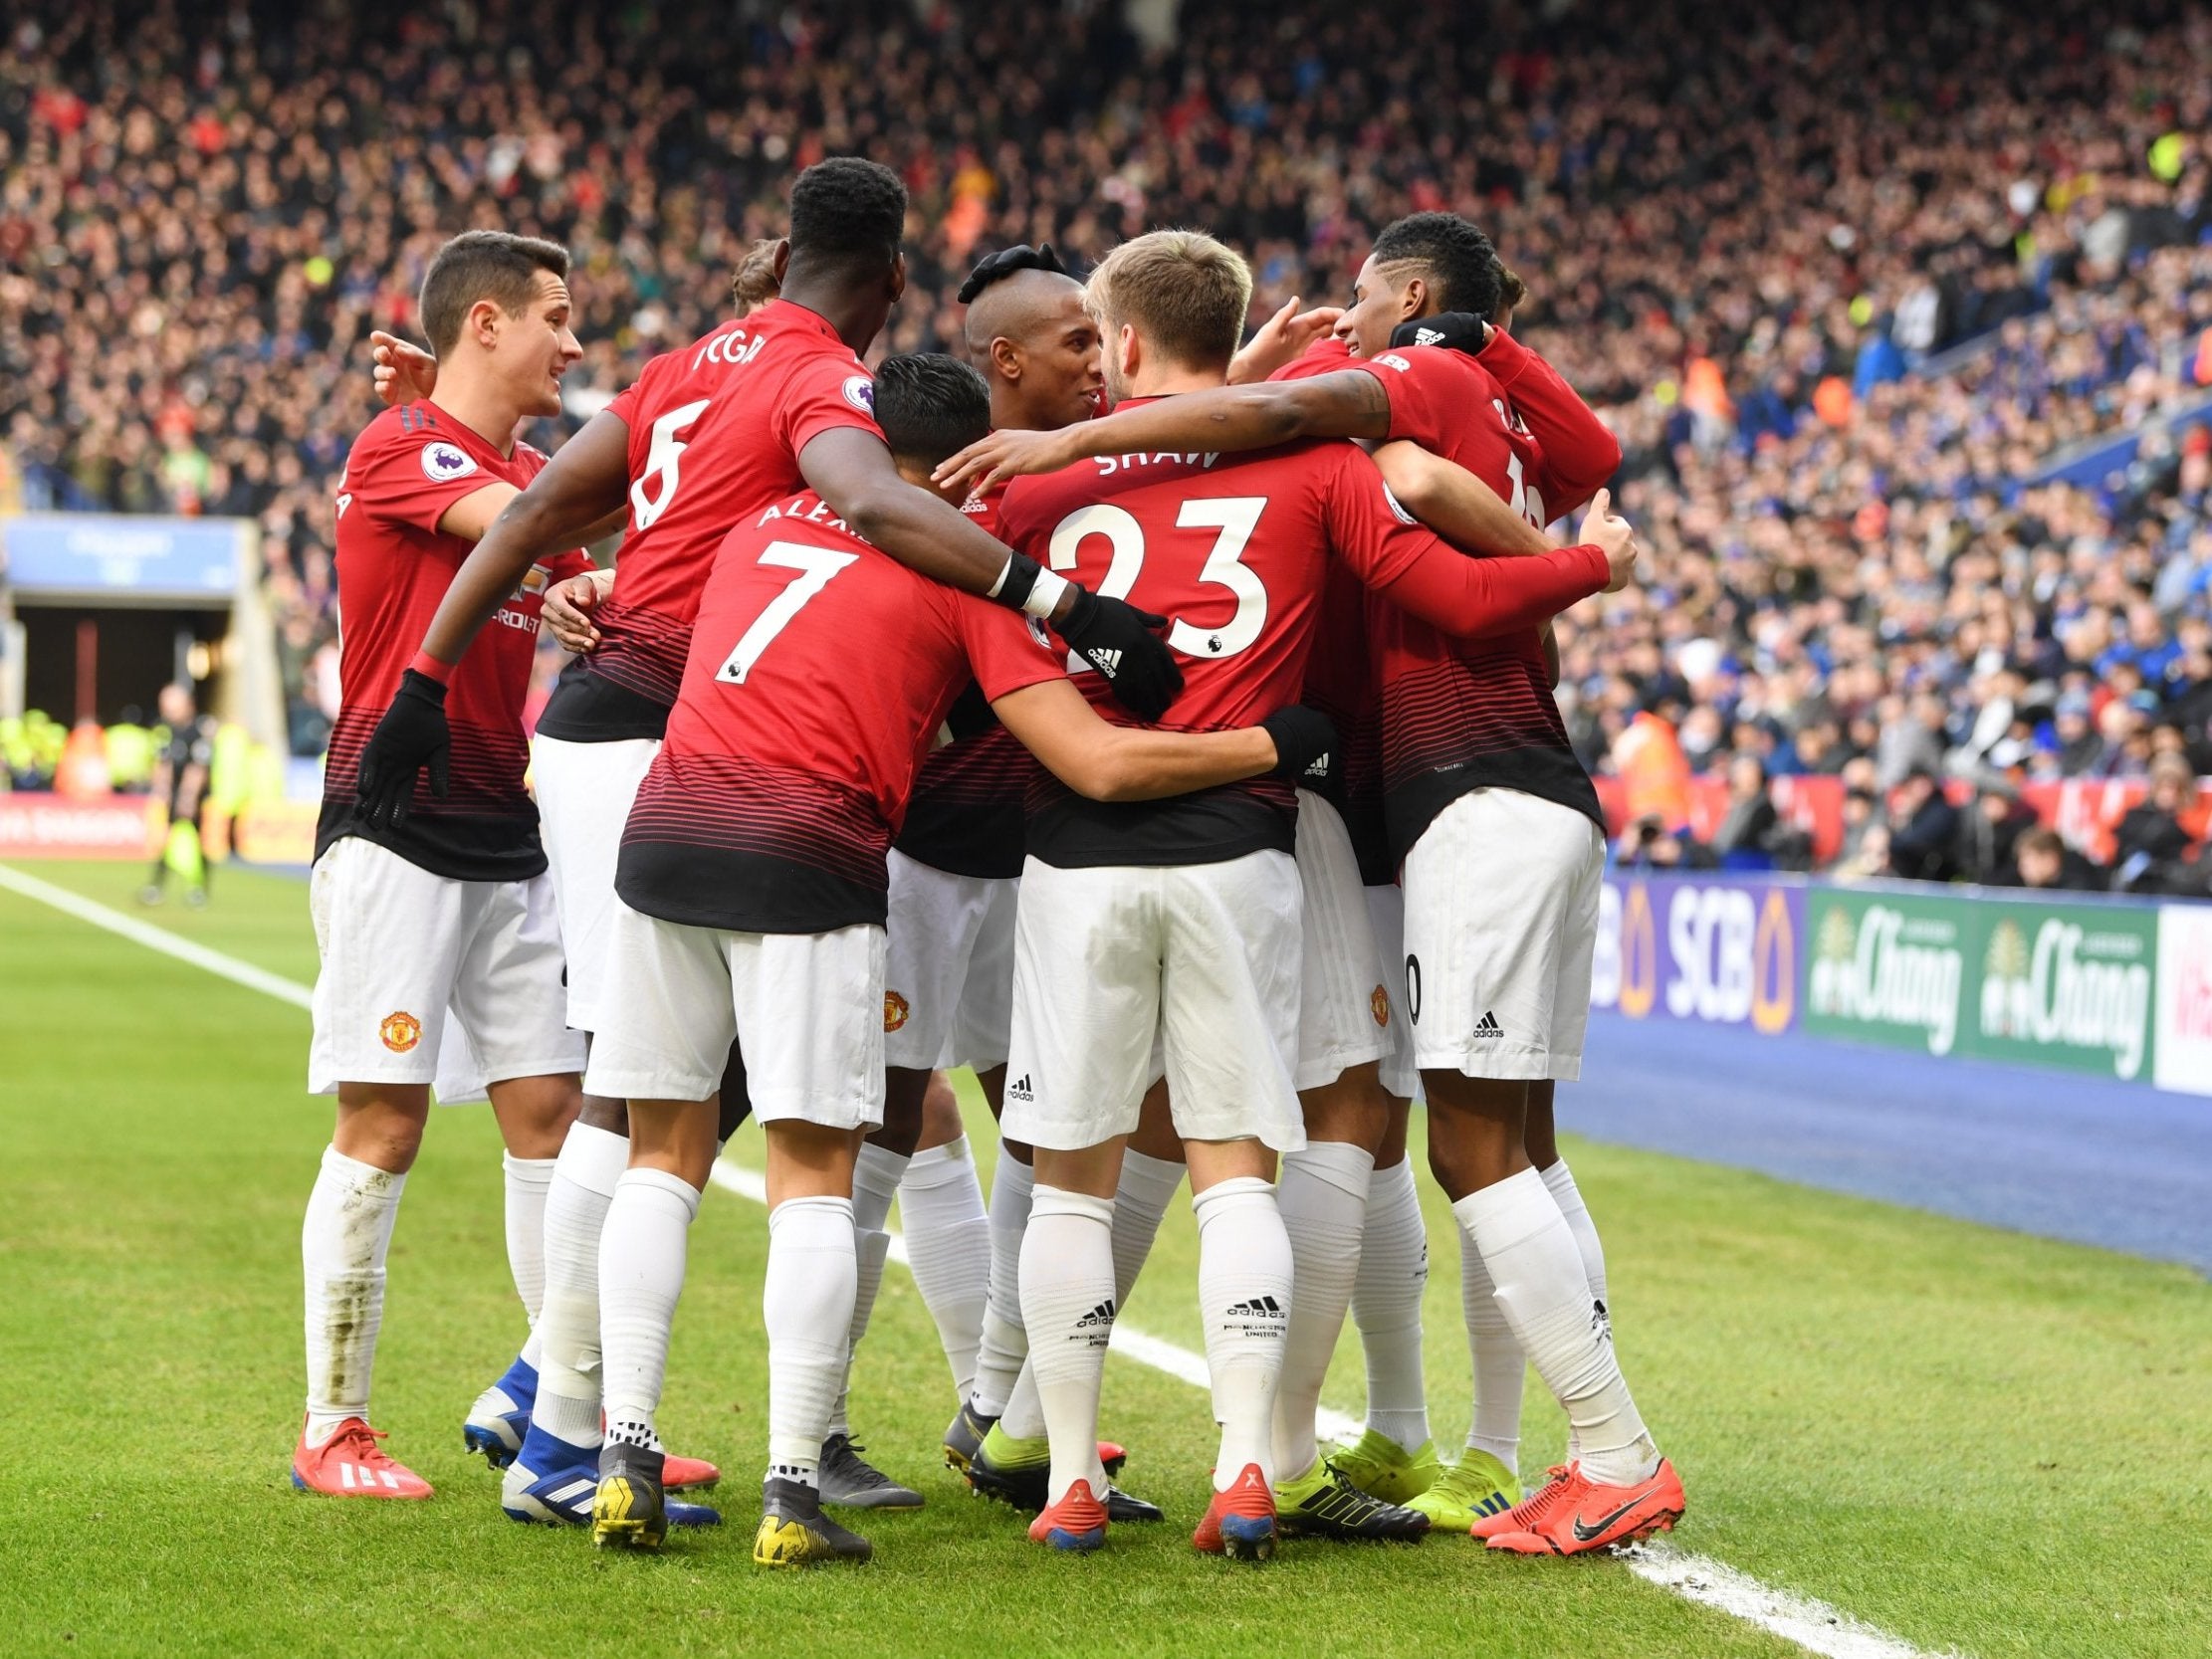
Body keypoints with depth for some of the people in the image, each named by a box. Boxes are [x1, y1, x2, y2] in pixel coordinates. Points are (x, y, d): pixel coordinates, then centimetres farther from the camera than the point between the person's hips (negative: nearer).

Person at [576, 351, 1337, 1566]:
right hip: (803, 859, -5)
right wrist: (1278, 743, 8)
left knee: (664, 1154, 12)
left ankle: (626, 1461, 7)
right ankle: (792, 1495, -3)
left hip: (664, 829, 5)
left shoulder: (759, 529, 22)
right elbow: (1102, 765, -1)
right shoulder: (962, 572, 6)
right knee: (813, 1176, 1)